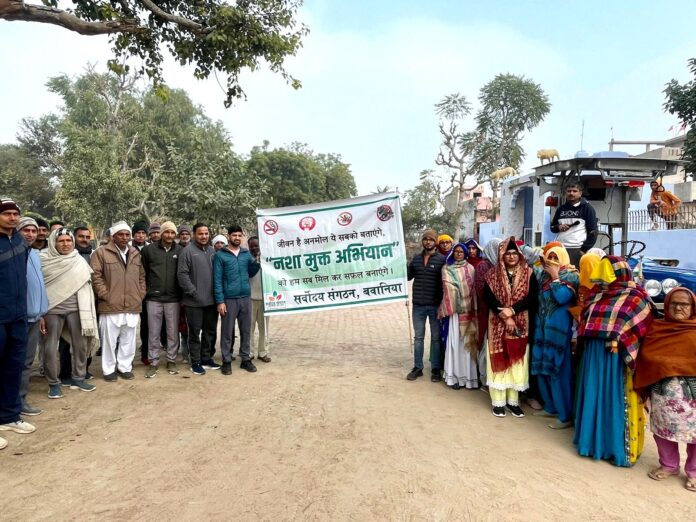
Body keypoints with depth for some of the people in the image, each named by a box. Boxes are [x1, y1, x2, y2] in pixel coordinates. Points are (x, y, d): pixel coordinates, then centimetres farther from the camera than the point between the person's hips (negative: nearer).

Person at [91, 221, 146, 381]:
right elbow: (95, 276, -6)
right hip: (111, 305, -4)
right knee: (110, 339, 4)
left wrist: (140, 294, 8)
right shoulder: (101, 252, -1)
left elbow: (142, 276, 18)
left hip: (133, 306, 4)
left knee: (128, 340, 10)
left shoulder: (135, 253, 14)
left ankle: (125, 367, 22)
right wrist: (105, 294, -9)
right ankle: (109, 369, 17)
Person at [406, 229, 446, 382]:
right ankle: (417, 367, 22)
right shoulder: (416, 258, 8)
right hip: (418, 305, 4)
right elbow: (407, 276, 14)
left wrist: (443, 302, -15)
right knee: (418, 337, 12)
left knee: (436, 337, 8)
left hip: (435, 305, -4)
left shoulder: (442, 259, -6)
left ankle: (436, 369, 19)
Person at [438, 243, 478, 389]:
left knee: (467, 341, 2)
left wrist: (473, 308, -4)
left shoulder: (470, 268, 9)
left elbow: (474, 289, 4)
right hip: (453, 309, -1)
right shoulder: (446, 269, 5)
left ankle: (468, 375, 11)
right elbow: (448, 289, -2)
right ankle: (454, 375, 5)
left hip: (467, 309, 1)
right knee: (453, 341, -2)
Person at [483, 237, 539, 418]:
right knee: (499, 361, 2)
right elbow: (488, 297, -9)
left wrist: (512, 310, -19)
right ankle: (498, 401, 10)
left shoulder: (528, 274, 2)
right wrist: (504, 316, -18)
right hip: (498, 324, -1)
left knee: (517, 361, 6)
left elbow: (533, 297, -8)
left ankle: (513, 401, 17)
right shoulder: (493, 274, 1)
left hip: (520, 324, 1)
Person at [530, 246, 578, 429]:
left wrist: (555, 277, -13)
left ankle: (565, 415, 4)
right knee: (542, 367, 12)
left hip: (559, 328, -7)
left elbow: (562, 298, -20)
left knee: (559, 368, -5)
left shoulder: (570, 276, -6)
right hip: (542, 326, 7)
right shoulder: (543, 274, 13)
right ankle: (551, 406, 28)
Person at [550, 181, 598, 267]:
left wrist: (584, 249, -10)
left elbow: (593, 232, -1)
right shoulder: (561, 209, 16)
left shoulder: (587, 208, 4)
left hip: (577, 250, -4)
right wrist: (558, 227, 1)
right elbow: (552, 227, 25)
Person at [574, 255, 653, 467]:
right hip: (593, 355, 6)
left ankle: (620, 447, 13)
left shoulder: (636, 297, -4)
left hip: (618, 356, -5)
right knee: (594, 396, 12)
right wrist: (583, 338, 6)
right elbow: (586, 320, 19)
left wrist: (619, 339, -18)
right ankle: (594, 438, 26)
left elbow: (640, 325, -9)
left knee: (616, 399, 1)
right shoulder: (598, 295, 12)